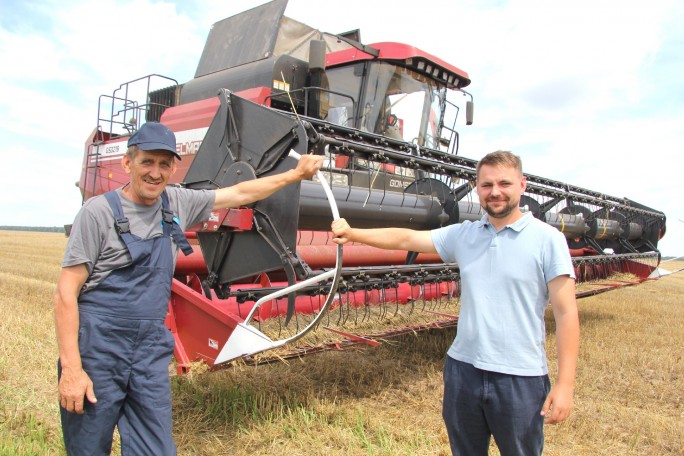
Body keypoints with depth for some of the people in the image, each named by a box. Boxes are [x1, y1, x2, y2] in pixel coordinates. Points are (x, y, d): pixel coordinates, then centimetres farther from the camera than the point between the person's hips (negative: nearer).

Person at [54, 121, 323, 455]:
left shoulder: (177, 204, 4)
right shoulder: (99, 212, -10)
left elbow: (241, 193, 14)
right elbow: (65, 294, -11)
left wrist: (297, 174, 19)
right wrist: (71, 368, -16)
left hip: (152, 351, 4)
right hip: (98, 349, -4)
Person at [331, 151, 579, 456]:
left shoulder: (547, 238, -7)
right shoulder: (462, 235, 4)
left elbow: (566, 313, -9)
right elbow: (405, 239, 4)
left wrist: (565, 384, -12)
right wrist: (352, 233, -9)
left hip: (520, 377, -4)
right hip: (463, 370, 4)